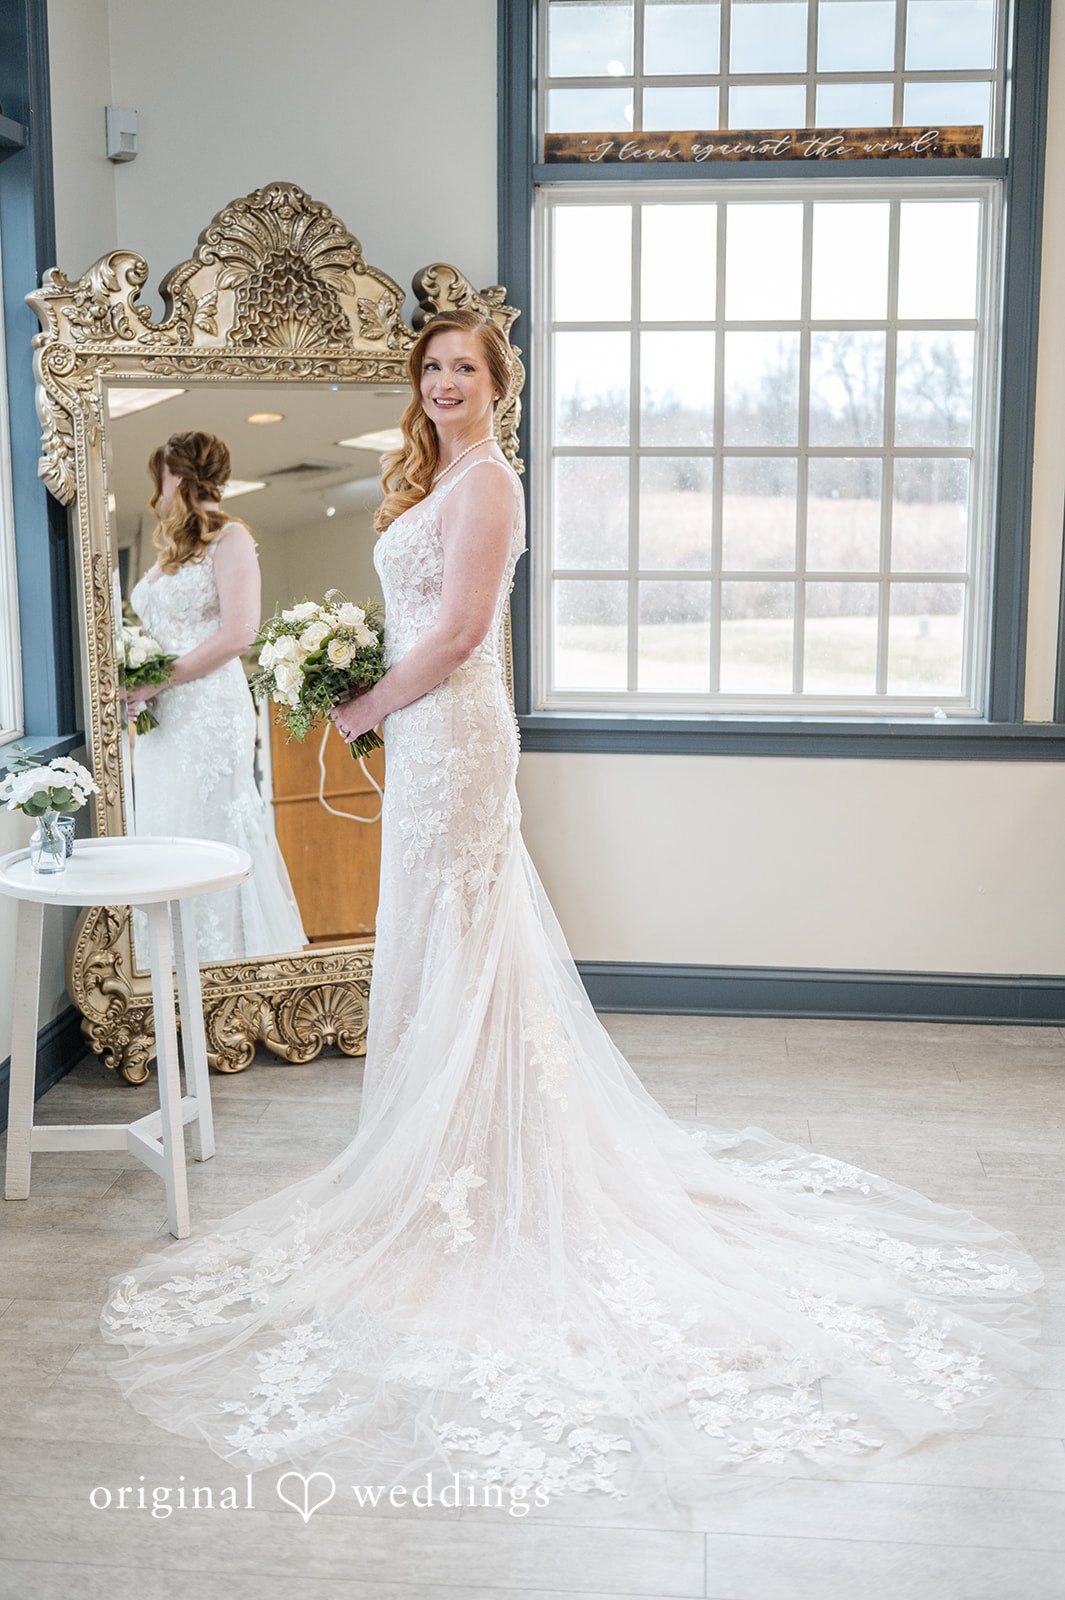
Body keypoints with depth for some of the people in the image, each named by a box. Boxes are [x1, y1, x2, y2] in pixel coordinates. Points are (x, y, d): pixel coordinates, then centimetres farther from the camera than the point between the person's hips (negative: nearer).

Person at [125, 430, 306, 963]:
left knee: (212, 835, -6)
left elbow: (237, 634, -14)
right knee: (164, 835, 7)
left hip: (211, 712, -8)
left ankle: (231, 963, 3)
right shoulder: (172, 551, 20)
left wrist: (157, 681, -14)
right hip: (162, 719, 8)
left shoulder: (230, 538, -3)